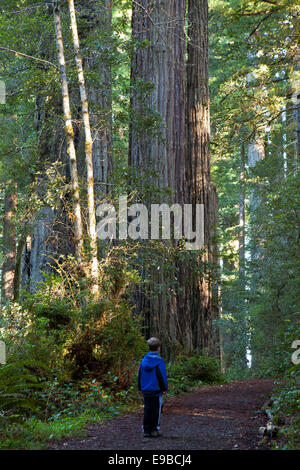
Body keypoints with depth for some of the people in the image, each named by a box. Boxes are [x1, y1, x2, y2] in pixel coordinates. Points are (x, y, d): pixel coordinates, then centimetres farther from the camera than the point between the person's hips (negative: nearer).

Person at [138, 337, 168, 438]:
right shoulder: (159, 361, -13)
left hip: (146, 391, 5)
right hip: (156, 391, -5)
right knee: (156, 410, 4)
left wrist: (140, 388, 19)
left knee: (147, 410, 10)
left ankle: (146, 430, 11)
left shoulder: (144, 360, 4)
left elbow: (140, 375, 10)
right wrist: (164, 388, -2)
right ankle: (155, 430, 7)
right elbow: (162, 376, -13)